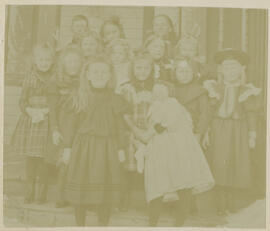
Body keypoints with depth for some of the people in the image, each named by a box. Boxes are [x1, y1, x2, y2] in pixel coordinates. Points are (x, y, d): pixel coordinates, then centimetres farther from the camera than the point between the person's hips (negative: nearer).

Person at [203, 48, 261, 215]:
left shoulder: (246, 91, 3)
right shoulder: (214, 88, 4)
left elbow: (251, 114, 3)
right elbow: (209, 112, 3)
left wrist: (252, 135, -1)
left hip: (238, 131, 0)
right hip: (218, 130, 0)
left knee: (237, 165, 5)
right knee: (219, 166, -2)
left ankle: (232, 200, 24)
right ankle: (221, 204, 8)